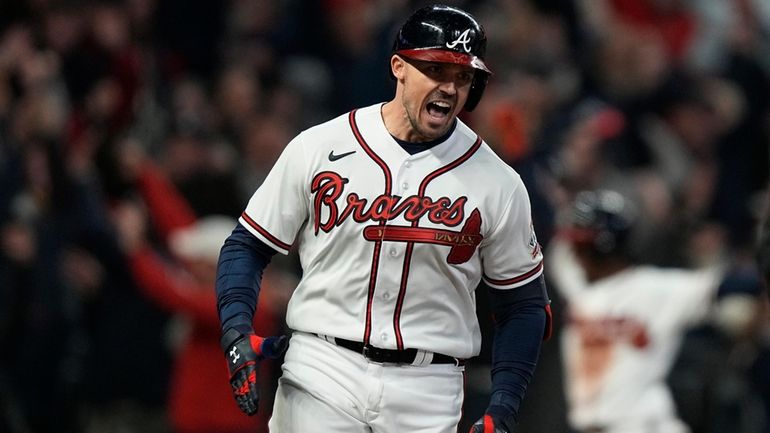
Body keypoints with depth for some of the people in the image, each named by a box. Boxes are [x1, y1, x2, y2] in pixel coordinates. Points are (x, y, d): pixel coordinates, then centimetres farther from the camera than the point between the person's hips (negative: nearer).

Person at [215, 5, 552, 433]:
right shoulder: (318, 149, -1)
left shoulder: (497, 185, 2)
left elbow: (524, 304, 9)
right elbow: (248, 246, 7)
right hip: (321, 378, -1)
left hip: (428, 396, 1)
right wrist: (237, 332, -9)